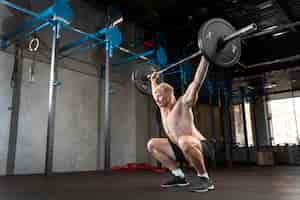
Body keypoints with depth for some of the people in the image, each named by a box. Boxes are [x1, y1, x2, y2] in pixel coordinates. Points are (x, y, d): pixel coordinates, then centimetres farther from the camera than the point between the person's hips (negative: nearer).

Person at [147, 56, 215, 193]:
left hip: (201, 147, -8)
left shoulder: (183, 103, -11)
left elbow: (197, 81, -18)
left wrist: (205, 57, -18)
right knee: (151, 144, 11)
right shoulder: (163, 108, 11)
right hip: (182, 149, 9)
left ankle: (204, 179, -20)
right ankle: (179, 176, 9)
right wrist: (153, 81, 41)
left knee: (183, 141, -43)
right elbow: (156, 93, 31)